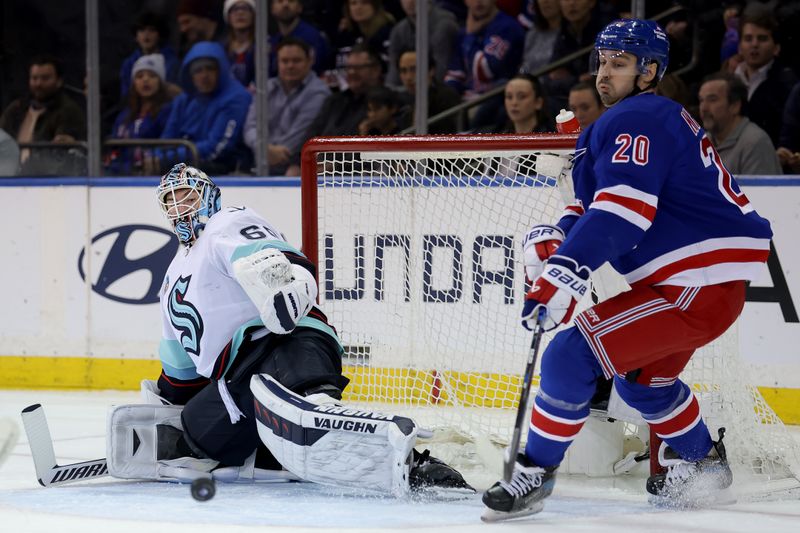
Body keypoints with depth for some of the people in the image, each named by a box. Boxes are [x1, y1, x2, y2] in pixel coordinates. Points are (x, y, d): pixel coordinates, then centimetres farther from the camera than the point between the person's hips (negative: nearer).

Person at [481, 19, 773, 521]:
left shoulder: (638, 120, -16)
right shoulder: (622, 122, 19)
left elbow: (623, 209, -29)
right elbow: (595, 207, 20)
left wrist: (564, 276, -35)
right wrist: (551, 238, 0)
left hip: (698, 287, -11)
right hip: (699, 276, 11)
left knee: (572, 354, -16)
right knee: (640, 376, 31)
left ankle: (534, 475, -6)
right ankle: (702, 461, 48)